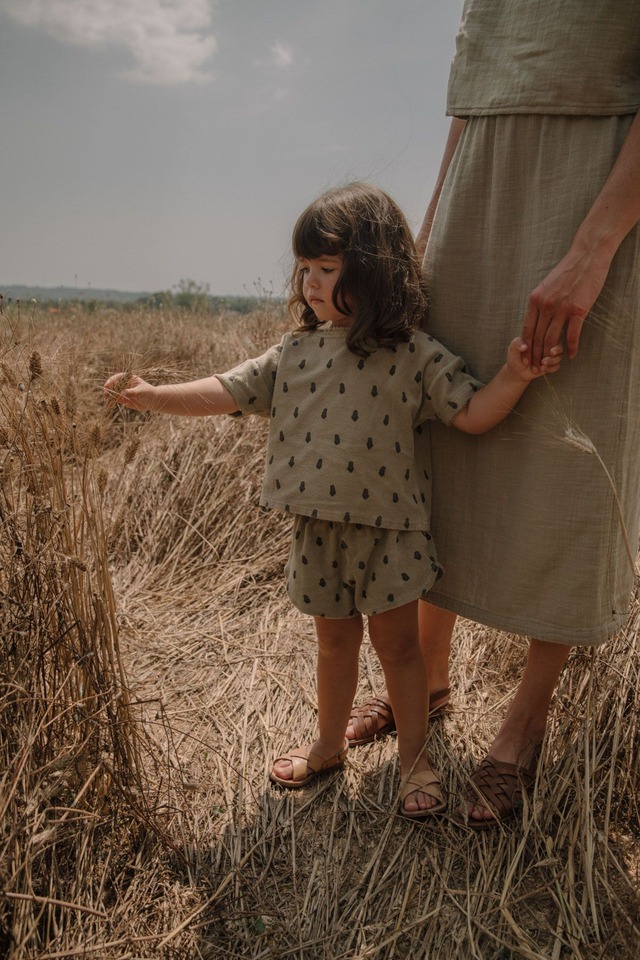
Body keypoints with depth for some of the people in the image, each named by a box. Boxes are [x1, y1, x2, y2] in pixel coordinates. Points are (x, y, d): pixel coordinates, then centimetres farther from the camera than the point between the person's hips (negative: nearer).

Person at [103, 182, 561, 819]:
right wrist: (150, 396, -5)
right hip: (319, 531, 4)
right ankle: (328, 746, 41)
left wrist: (514, 376, -26)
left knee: (396, 643, 9)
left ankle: (414, 759, 31)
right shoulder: (295, 352, 1)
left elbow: (471, 414, -10)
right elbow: (228, 392, 2)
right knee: (334, 642, 20)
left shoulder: (413, 355, -9)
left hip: (390, 528, -3)